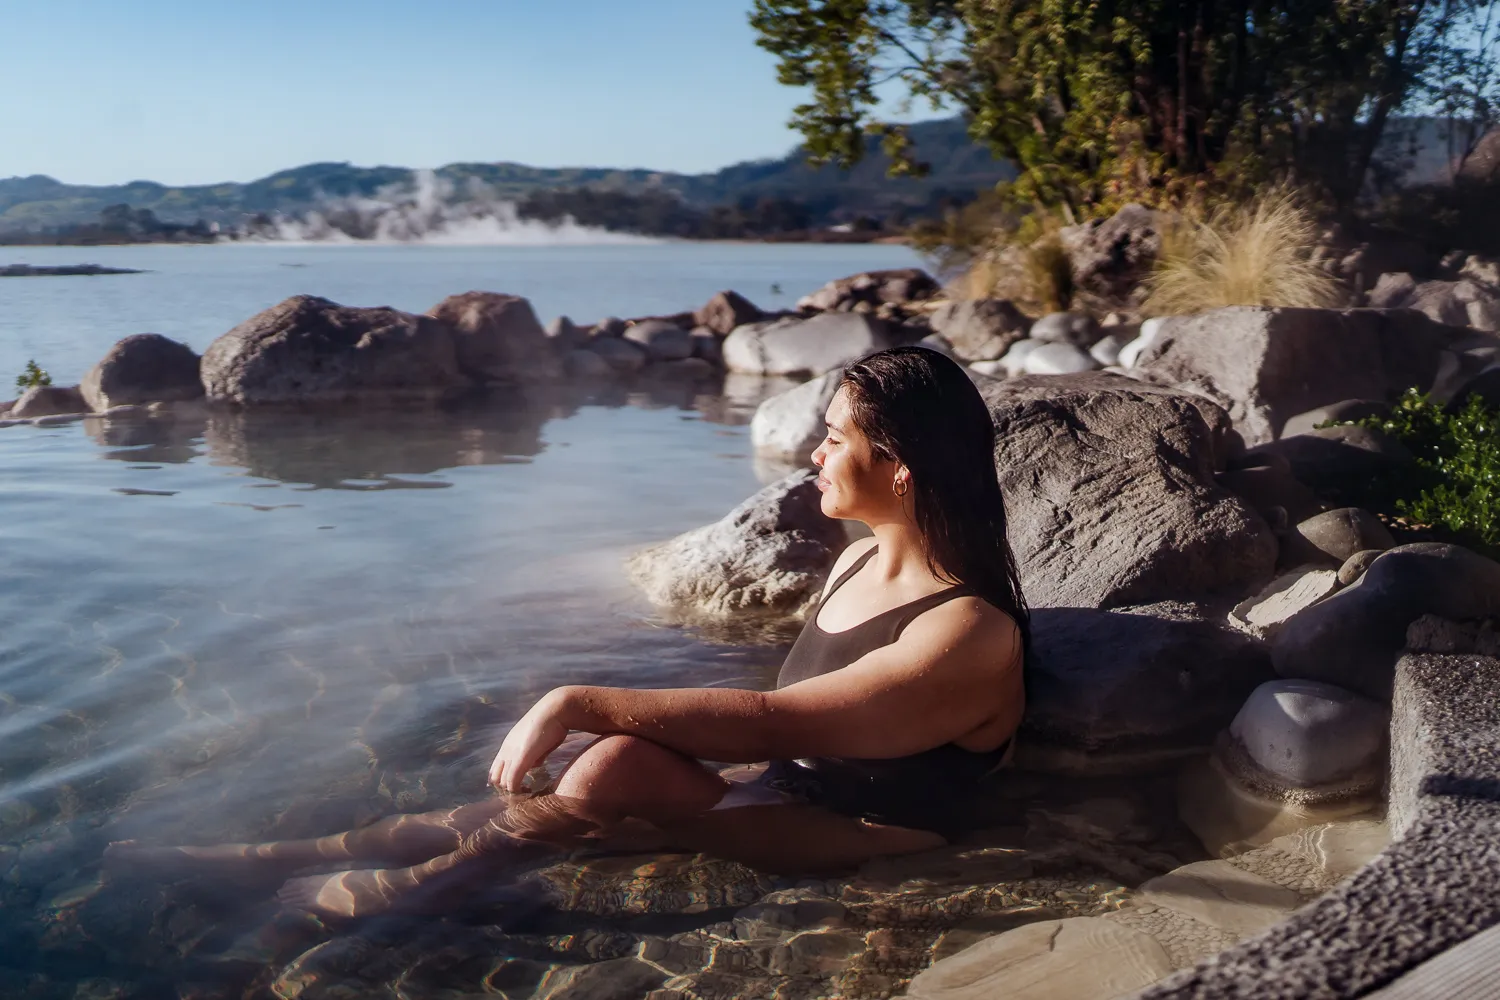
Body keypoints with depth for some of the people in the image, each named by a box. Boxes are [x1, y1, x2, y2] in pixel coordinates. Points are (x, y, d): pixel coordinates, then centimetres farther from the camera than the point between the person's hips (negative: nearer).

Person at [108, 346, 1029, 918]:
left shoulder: (969, 635, -24)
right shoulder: (859, 561, 5)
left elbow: (775, 720, -31)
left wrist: (582, 703, -31)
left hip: (855, 846, -8)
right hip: (776, 793, 8)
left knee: (620, 769, -30)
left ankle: (396, 888, -11)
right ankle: (275, 859, -6)